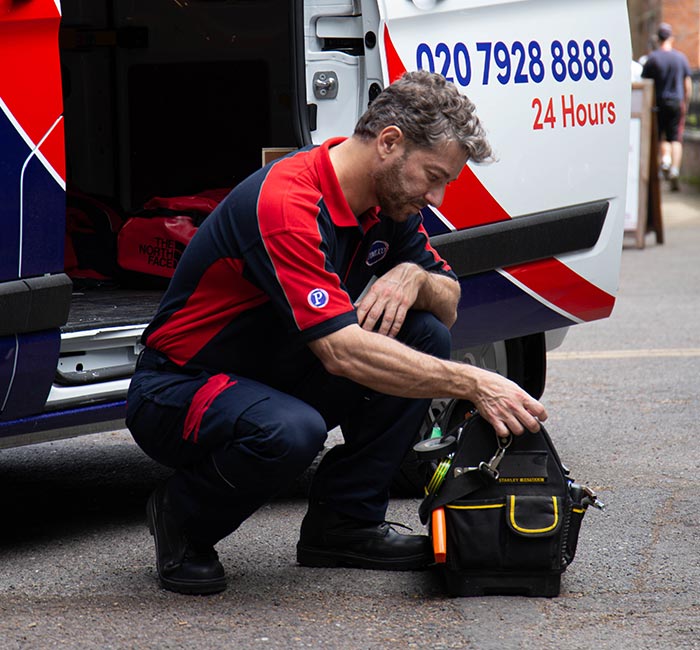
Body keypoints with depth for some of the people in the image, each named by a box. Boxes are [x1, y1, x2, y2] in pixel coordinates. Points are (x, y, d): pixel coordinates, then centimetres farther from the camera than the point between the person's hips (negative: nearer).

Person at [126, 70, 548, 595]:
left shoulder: (386, 200, -1)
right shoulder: (284, 203, -29)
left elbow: (449, 305, 7)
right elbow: (341, 350, -36)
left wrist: (413, 277, -17)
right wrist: (472, 384, -36)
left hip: (278, 380, 8)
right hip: (177, 392, -8)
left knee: (425, 336, -8)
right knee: (291, 432, -39)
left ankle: (344, 521, 0)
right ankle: (182, 519, -8)